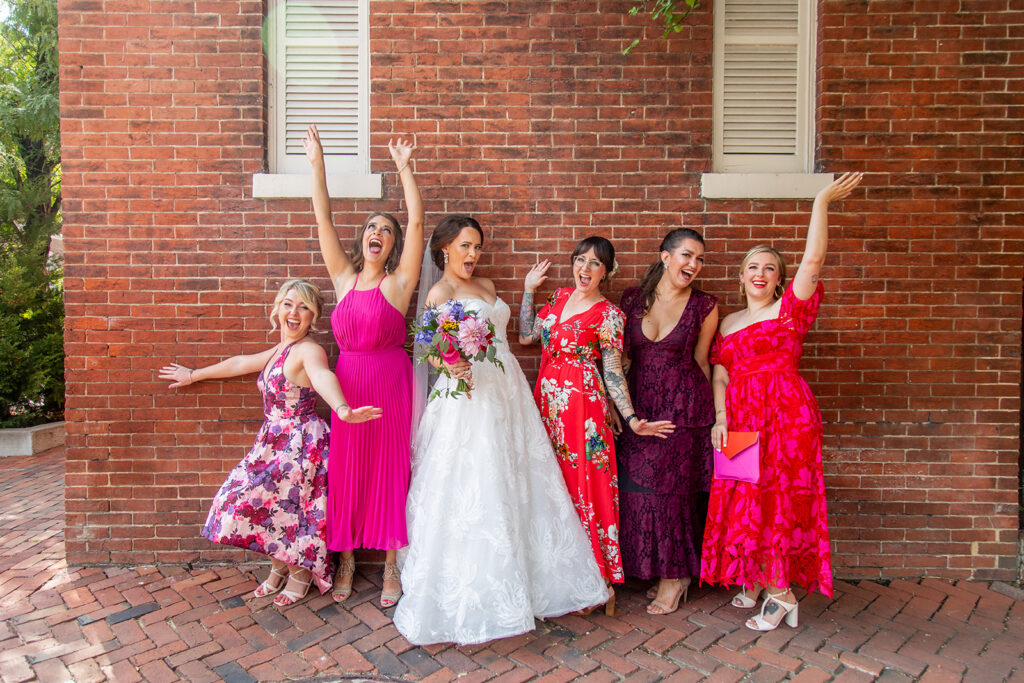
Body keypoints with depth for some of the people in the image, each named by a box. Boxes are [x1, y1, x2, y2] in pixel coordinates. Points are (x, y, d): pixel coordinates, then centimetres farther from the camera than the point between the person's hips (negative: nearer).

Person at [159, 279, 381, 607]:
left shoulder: (308, 350, -16)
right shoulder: (279, 351, 13)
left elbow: (323, 376, -40)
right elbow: (238, 363, 29)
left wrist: (342, 409, -61)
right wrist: (193, 375, 42)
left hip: (300, 442, -9)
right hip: (275, 442, 9)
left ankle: (300, 571, 21)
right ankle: (280, 565, 30)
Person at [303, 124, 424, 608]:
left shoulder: (399, 280, -1)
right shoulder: (343, 277, 8)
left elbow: (417, 222, -9)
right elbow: (323, 220, 6)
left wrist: (404, 169, -10)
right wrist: (316, 163, 3)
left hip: (390, 378, -3)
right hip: (348, 379, 3)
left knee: (390, 465, 4)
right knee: (346, 467, 8)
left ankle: (392, 562, 17)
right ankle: (346, 559, 25)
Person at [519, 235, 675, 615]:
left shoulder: (608, 314, -6)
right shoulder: (560, 296, 12)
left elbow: (613, 373, -6)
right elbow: (526, 336, 15)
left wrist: (631, 419, -15)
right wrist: (528, 290, 13)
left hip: (582, 405, -6)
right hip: (547, 401, 6)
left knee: (583, 484, -2)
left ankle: (597, 582, 14)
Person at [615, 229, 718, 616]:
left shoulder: (705, 307, -2)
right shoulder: (632, 299, 3)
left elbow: (700, 360, 6)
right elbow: (622, 357, 8)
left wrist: (705, 409, 11)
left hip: (684, 407, -3)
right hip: (640, 409, 3)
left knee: (673, 488, 2)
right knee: (637, 488, 6)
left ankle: (674, 575, 23)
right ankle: (672, 574, 26)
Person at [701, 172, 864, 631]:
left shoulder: (789, 309, 3)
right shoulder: (728, 322, 16)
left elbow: (813, 260, -11)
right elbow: (720, 373, 10)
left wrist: (822, 203, -9)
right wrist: (720, 418, -2)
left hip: (785, 413, -5)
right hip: (741, 420, 5)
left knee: (778, 499, -2)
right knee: (743, 500, 8)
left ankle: (781, 592, 12)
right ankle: (756, 580, 26)